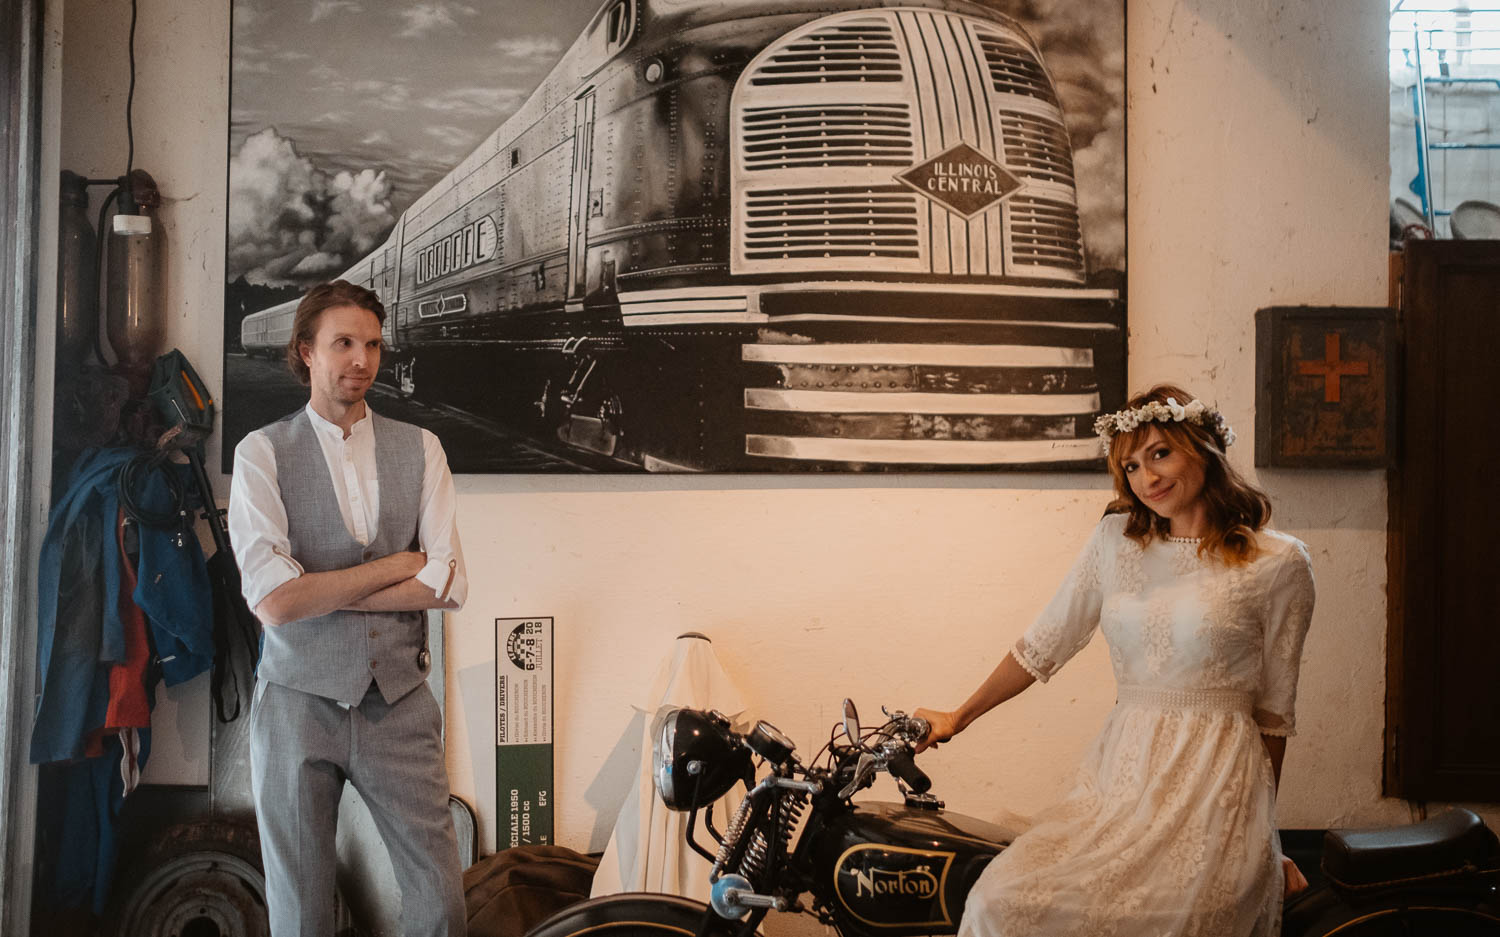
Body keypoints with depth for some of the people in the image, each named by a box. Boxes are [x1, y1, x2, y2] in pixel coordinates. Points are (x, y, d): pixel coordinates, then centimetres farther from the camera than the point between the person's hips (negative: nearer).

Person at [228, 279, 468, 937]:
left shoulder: (419, 449, 5)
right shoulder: (263, 453, -3)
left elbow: (447, 586, -5)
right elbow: (274, 600, -15)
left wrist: (320, 590, -10)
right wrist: (394, 566, -9)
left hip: (398, 703, 2)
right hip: (301, 702, -2)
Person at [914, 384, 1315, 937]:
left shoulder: (1279, 563, 2)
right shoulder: (1116, 538, 11)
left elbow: (1274, 704, 7)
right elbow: (1045, 643, 18)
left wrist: (1264, 825, 13)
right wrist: (958, 718, 22)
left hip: (1215, 781, -3)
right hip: (1118, 769, 4)